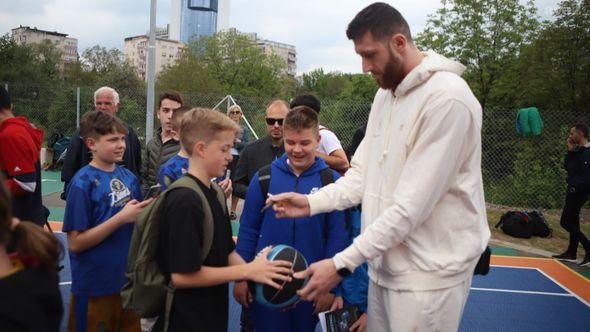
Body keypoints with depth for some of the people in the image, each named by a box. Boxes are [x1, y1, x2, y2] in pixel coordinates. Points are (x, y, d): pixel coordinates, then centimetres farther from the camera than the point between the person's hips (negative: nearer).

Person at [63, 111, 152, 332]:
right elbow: (75, 243, -17)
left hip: (129, 281, 6)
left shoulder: (130, 177, 1)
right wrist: (121, 218, -22)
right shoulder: (82, 183, -15)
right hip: (95, 288, -6)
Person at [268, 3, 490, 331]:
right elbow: (363, 174, 10)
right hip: (384, 264, 8)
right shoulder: (385, 94, 9)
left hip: (428, 274, -7)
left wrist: (342, 264, -22)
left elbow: (411, 206, -24)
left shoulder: (447, 98, -20)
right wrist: (312, 202, -5)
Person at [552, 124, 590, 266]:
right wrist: (570, 151, 5)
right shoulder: (578, 150, 10)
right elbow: (568, 167, 13)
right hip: (573, 191, 10)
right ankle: (571, 253, 25)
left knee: (566, 222, -7)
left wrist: (576, 188, -19)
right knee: (572, 222, 16)